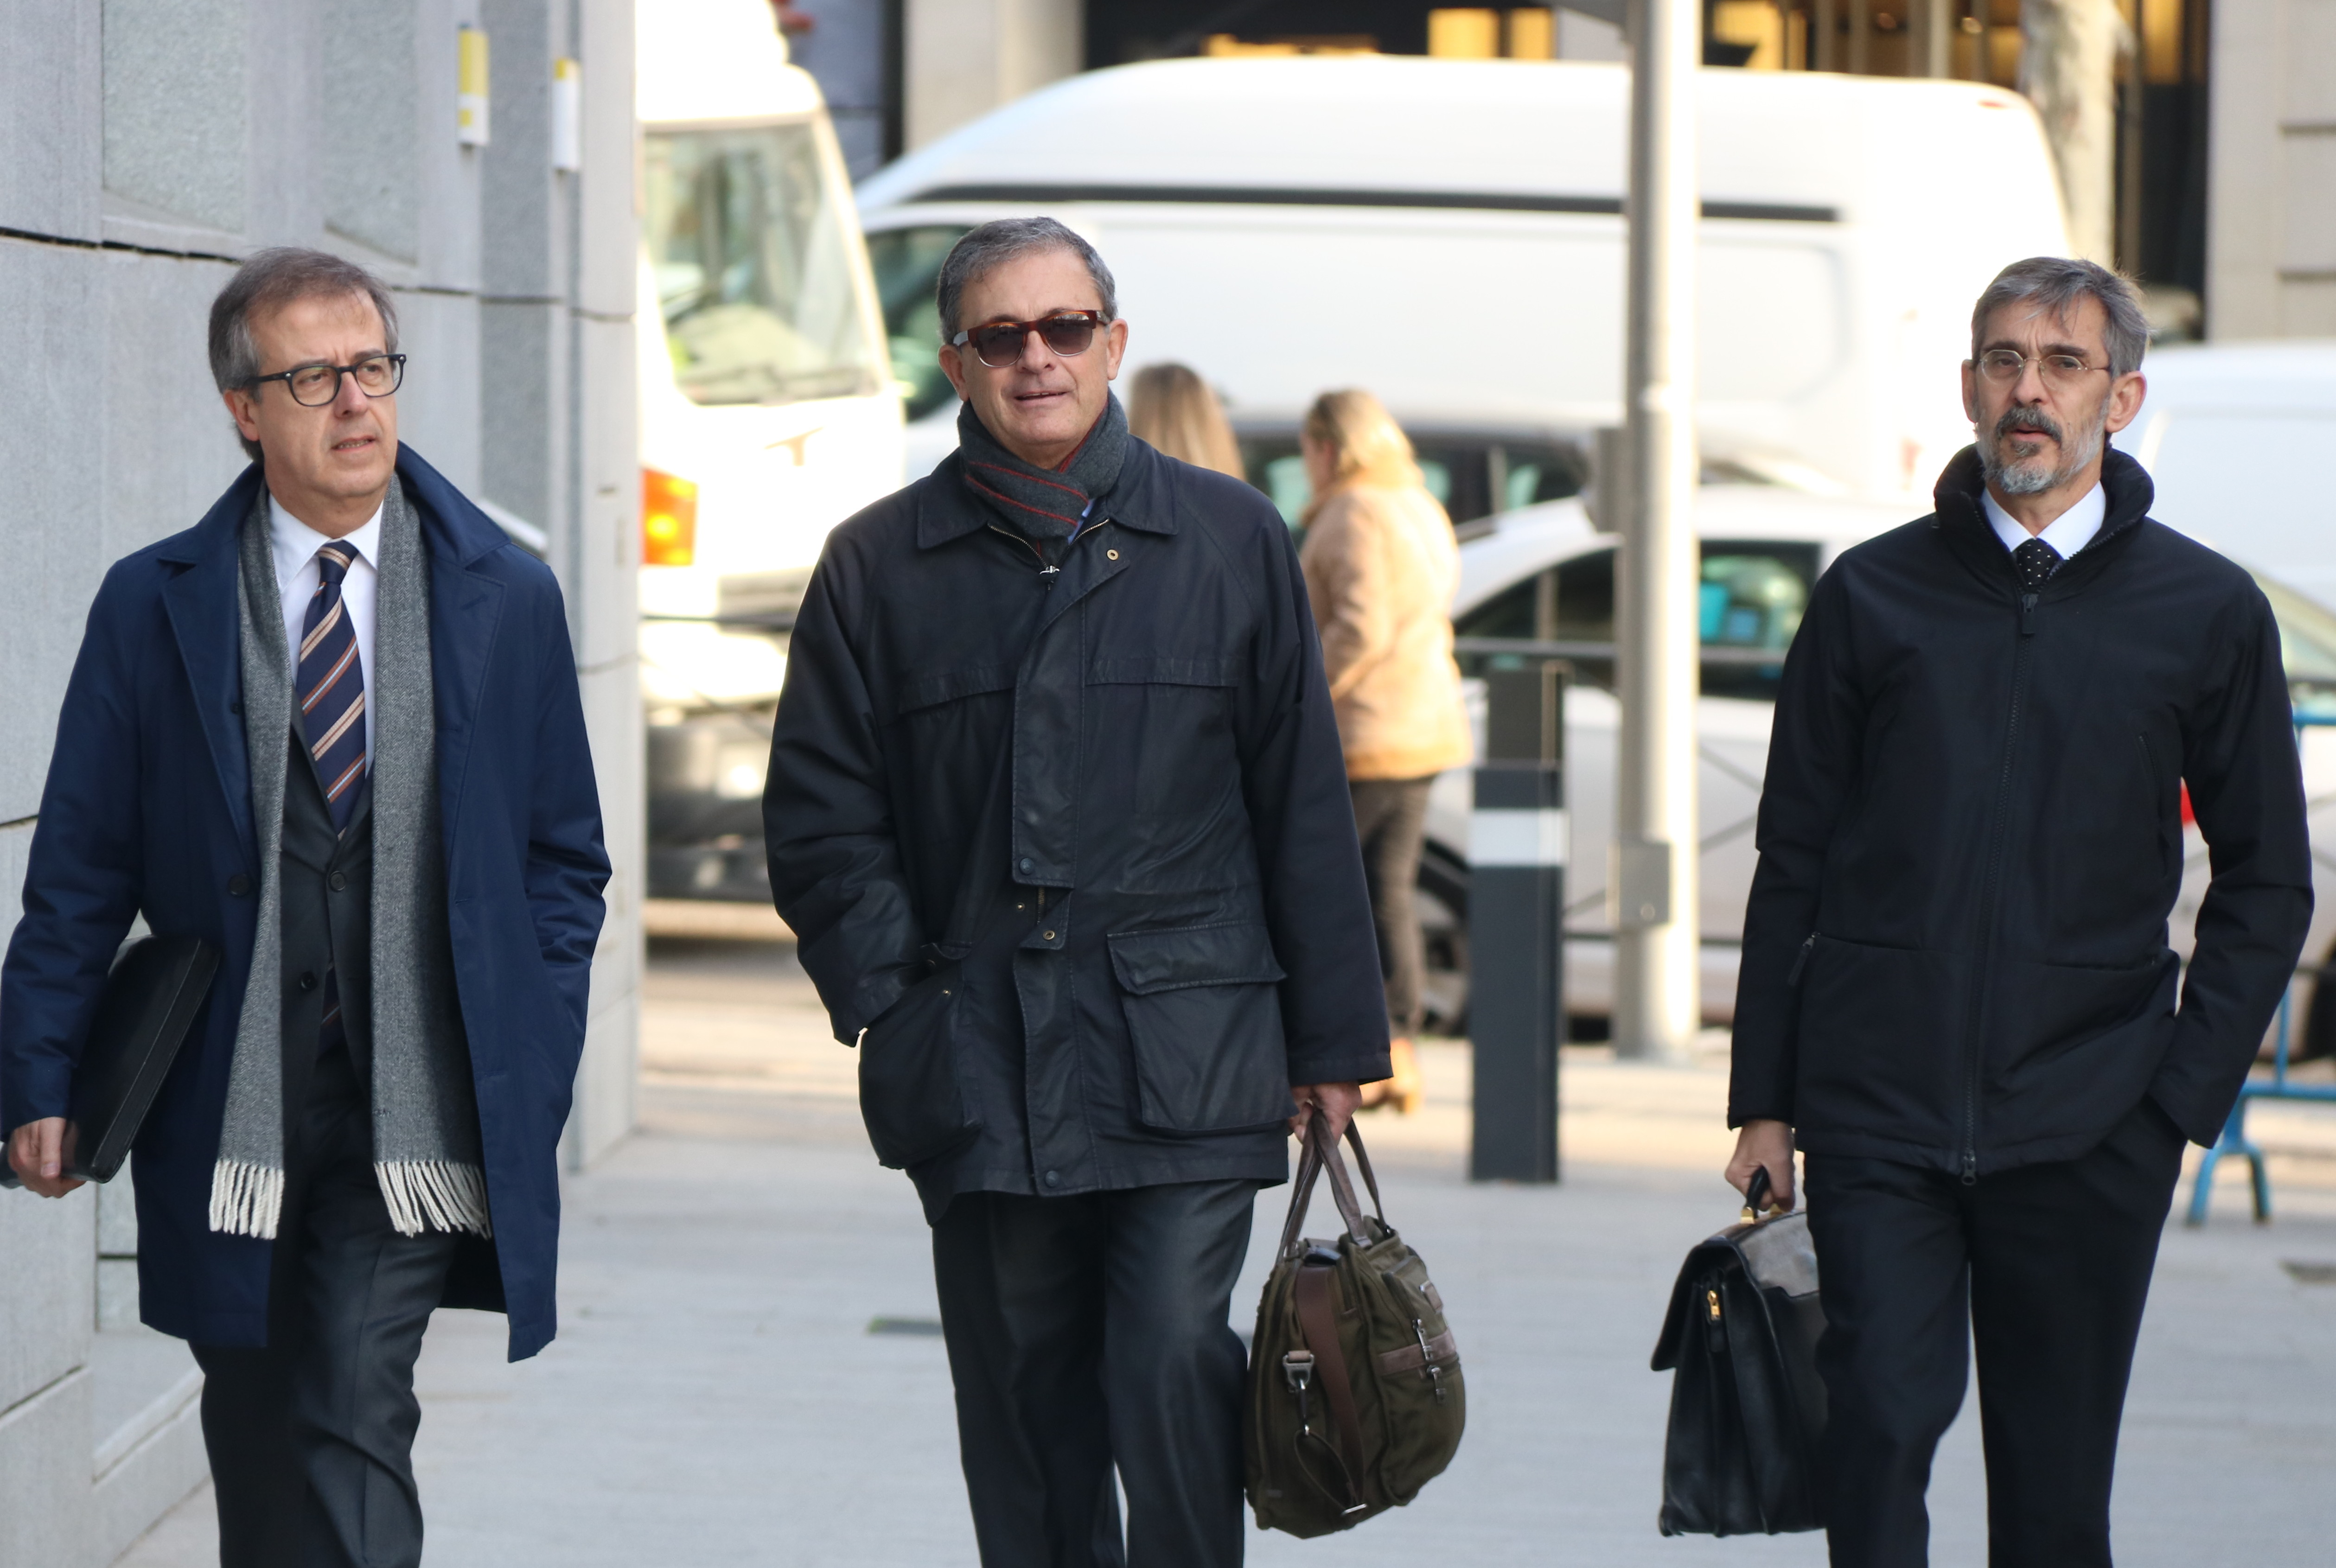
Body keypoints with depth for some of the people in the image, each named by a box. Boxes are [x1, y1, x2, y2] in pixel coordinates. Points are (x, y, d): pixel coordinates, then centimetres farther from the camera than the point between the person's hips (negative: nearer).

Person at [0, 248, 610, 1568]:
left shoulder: (507, 599, 6)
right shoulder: (155, 607, 4)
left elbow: (564, 858, 10)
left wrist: (532, 1071, 2)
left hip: (415, 1110, -1)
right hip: (227, 1111, 1)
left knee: (355, 1418, -13)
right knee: (257, 1450, 10)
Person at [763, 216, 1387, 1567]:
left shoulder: (1233, 538, 8)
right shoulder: (879, 566, 8)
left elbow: (1304, 803, 8)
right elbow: (819, 811, 9)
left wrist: (1333, 1037, 6)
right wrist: (888, 996, -4)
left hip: (1187, 1062, -1)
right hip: (979, 1078, 1)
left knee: (1173, 1368, -13)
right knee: (1024, 1418, 5)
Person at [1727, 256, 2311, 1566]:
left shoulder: (2210, 613, 5)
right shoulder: (1875, 595, 6)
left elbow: (2268, 885, 8)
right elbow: (1794, 861, 10)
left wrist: (2186, 1099, -1)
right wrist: (1766, 1098, 6)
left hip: (2087, 1131, 0)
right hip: (1879, 1112, 0)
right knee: (1883, 1422, -14)